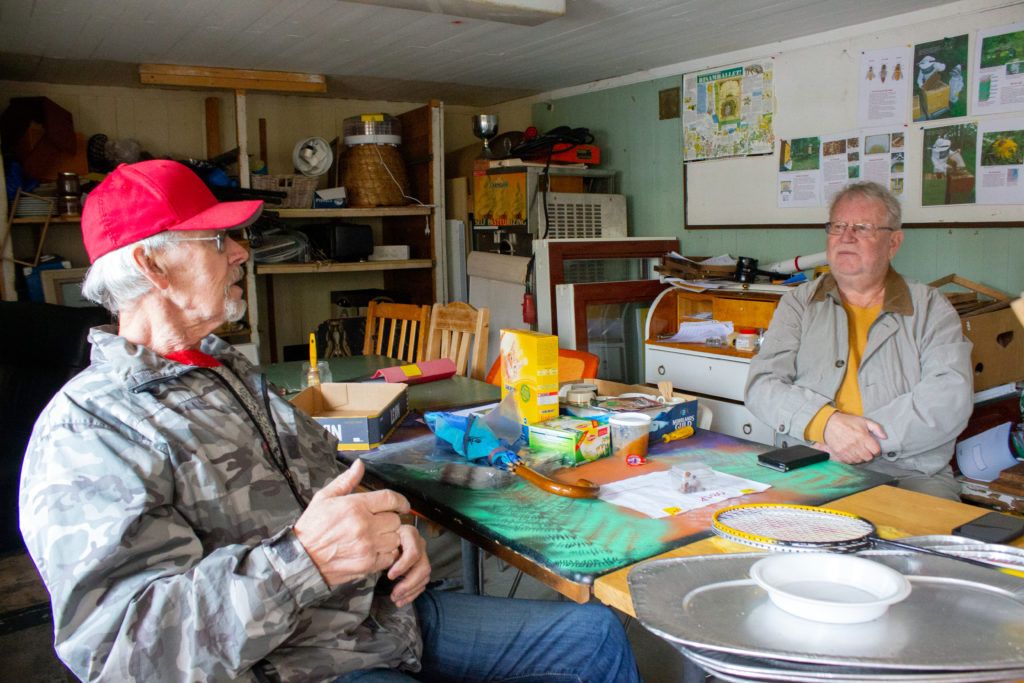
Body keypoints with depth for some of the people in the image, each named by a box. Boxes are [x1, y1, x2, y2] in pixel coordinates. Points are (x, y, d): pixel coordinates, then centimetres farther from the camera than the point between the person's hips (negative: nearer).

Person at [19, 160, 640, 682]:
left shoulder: (231, 371, 16)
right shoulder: (84, 437, -13)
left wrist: (393, 530, 1)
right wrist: (303, 560, -35)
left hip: (385, 611, 8)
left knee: (598, 633, 6)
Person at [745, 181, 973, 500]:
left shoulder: (930, 308, 11)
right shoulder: (798, 303, 14)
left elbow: (952, 396, -5)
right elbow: (762, 384, 0)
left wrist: (868, 436, -18)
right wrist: (825, 422, -18)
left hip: (909, 477, 1)